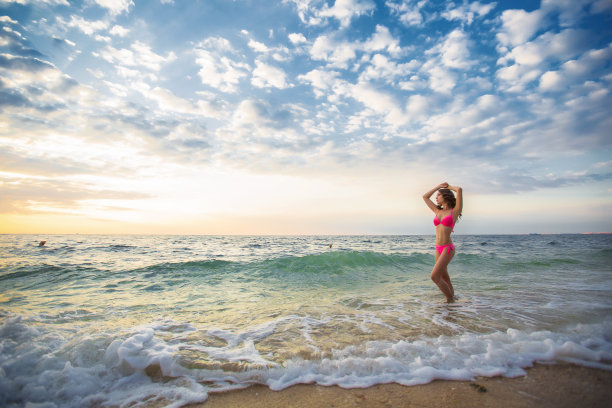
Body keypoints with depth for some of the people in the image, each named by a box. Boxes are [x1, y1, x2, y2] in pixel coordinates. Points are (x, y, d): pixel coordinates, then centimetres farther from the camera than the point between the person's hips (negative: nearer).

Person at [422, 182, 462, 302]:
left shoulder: (455, 211, -2)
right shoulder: (438, 211, 13)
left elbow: (459, 190, -12)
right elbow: (425, 197, 21)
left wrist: (448, 186, 8)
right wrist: (439, 186, 21)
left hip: (448, 248, -7)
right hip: (438, 249, 7)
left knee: (434, 276, -13)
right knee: (444, 278, 13)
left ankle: (451, 299, 3)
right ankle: (452, 298, 27)